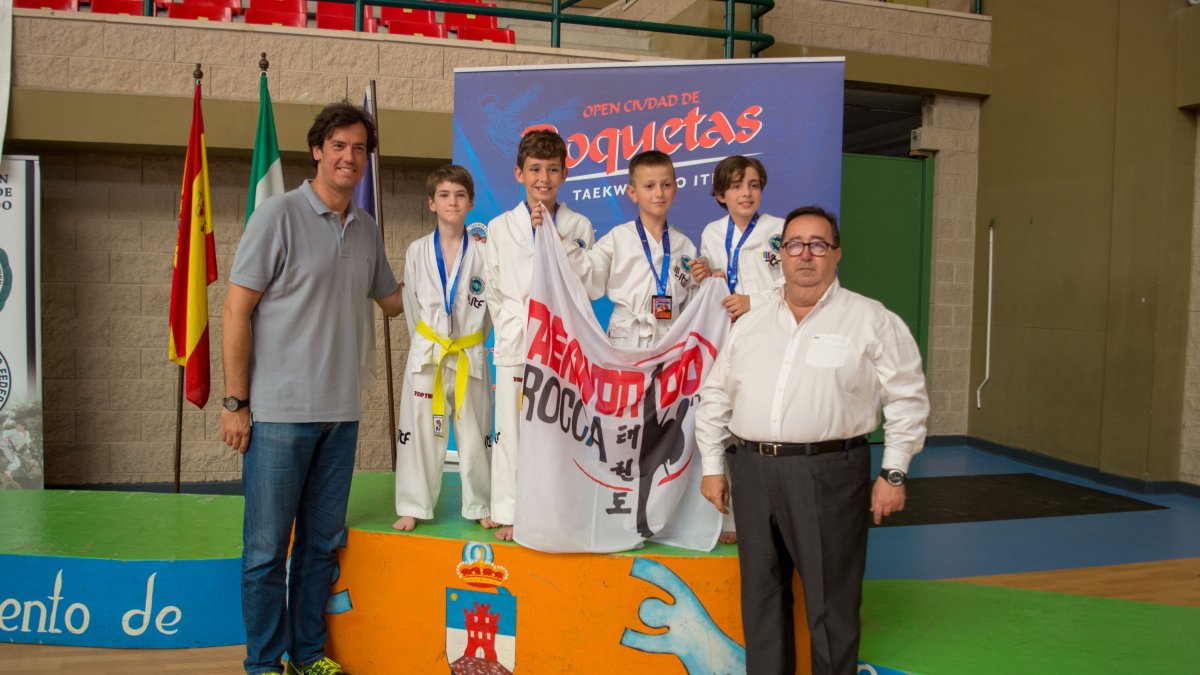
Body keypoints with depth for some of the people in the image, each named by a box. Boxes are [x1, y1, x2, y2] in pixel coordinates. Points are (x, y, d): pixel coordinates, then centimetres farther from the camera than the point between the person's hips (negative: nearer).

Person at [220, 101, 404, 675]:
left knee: (323, 542, 14)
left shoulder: (367, 229, 10)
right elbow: (236, 310, -8)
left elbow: (391, 299, 25)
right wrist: (236, 401, -10)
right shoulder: (279, 215, -7)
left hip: (341, 413, 6)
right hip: (280, 412, -5)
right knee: (268, 547, 4)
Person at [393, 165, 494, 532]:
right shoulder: (417, 251, 1)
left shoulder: (482, 251, -3)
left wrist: (471, 341, 5)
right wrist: (426, 343, 7)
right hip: (426, 353, 1)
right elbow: (411, 304, 8)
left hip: (470, 356, 0)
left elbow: (491, 305, 3)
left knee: (474, 433, 8)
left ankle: (480, 505, 23)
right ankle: (413, 506, 18)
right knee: (420, 432, 5)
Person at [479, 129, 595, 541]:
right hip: (514, 342, 1)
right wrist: (512, 324, 2)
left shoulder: (580, 226, 6)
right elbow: (491, 289, 12)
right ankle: (509, 512, 14)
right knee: (511, 428, 2)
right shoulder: (500, 228, 8)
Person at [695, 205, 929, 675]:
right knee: (761, 595, 14)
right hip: (753, 470, 5)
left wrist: (893, 474, -6)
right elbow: (716, 397, 15)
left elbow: (907, 399, -2)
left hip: (831, 472, -4)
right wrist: (712, 467, 11)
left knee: (831, 599, 4)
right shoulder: (750, 324, 11)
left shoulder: (871, 321, -1)